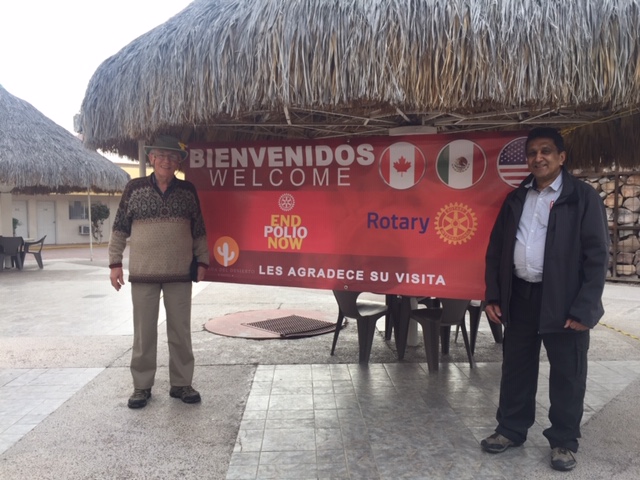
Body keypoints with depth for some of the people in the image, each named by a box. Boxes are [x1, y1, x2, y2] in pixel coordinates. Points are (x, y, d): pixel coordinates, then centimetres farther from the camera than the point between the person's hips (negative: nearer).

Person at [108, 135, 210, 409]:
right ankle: (142, 386, 21)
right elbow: (120, 228, 5)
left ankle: (181, 384, 20)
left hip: (180, 274, 1)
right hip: (143, 273, -1)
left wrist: (202, 261, 7)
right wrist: (115, 262, 2)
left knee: (181, 331, 7)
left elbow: (198, 230, 10)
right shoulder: (135, 188, 1)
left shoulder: (187, 190, 5)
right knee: (144, 333, 7)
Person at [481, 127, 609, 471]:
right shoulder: (515, 199, 10)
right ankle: (511, 429, 31)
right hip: (520, 296, 5)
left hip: (563, 301, -4)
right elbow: (496, 250, 11)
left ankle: (563, 441, 26)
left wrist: (584, 308, -15)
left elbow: (597, 256, -9)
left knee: (567, 375, 8)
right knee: (515, 368, 14)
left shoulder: (583, 197, -5)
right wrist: (493, 296, 5)